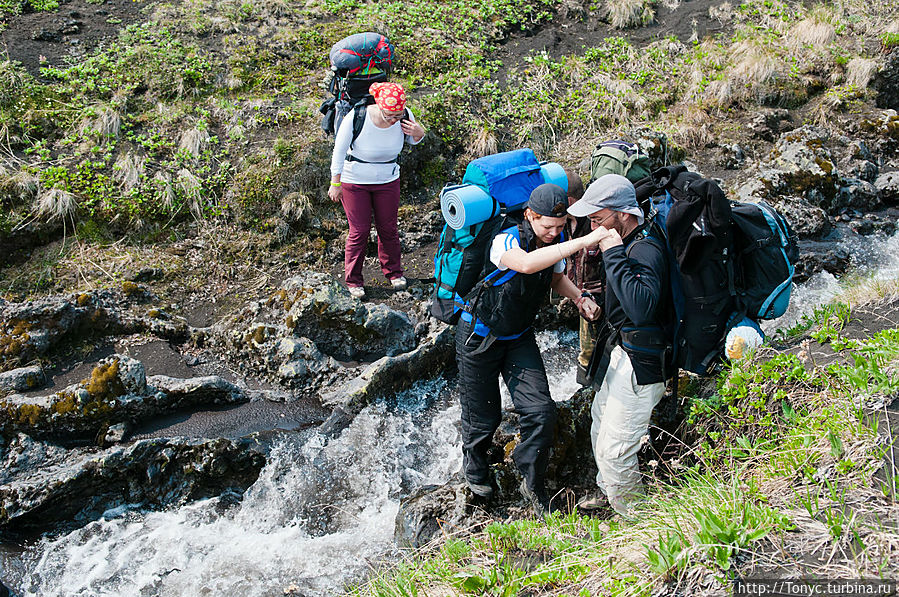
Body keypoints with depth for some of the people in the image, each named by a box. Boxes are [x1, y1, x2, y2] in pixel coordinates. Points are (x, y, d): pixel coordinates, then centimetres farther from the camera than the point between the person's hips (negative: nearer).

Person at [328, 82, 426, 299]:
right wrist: (335, 184, -9)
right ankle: (353, 280, 17)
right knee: (359, 231, 0)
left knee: (388, 228, 11)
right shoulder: (356, 118, -28)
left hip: (387, 181, 3)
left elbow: (413, 140, 5)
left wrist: (419, 133, -20)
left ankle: (393, 271, 34)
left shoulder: (405, 115, -17)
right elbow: (339, 151, -14)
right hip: (354, 182, -3)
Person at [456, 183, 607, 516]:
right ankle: (474, 467, 43)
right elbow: (527, 263, -53)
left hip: (519, 338, 5)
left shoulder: (556, 242, -7)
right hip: (479, 336, -5)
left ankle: (534, 486, 13)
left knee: (541, 413, -9)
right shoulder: (507, 240, -29)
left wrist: (579, 298, -6)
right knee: (484, 416, 9)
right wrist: (583, 242, -56)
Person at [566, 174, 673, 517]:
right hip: (619, 357, 11)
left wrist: (614, 255, -37)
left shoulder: (645, 251, -26)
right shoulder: (628, 244, 6)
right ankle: (607, 491, 50)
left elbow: (642, 306, -44)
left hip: (640, 367, -11)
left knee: (614, 452, -5)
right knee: (600, 431, 27)